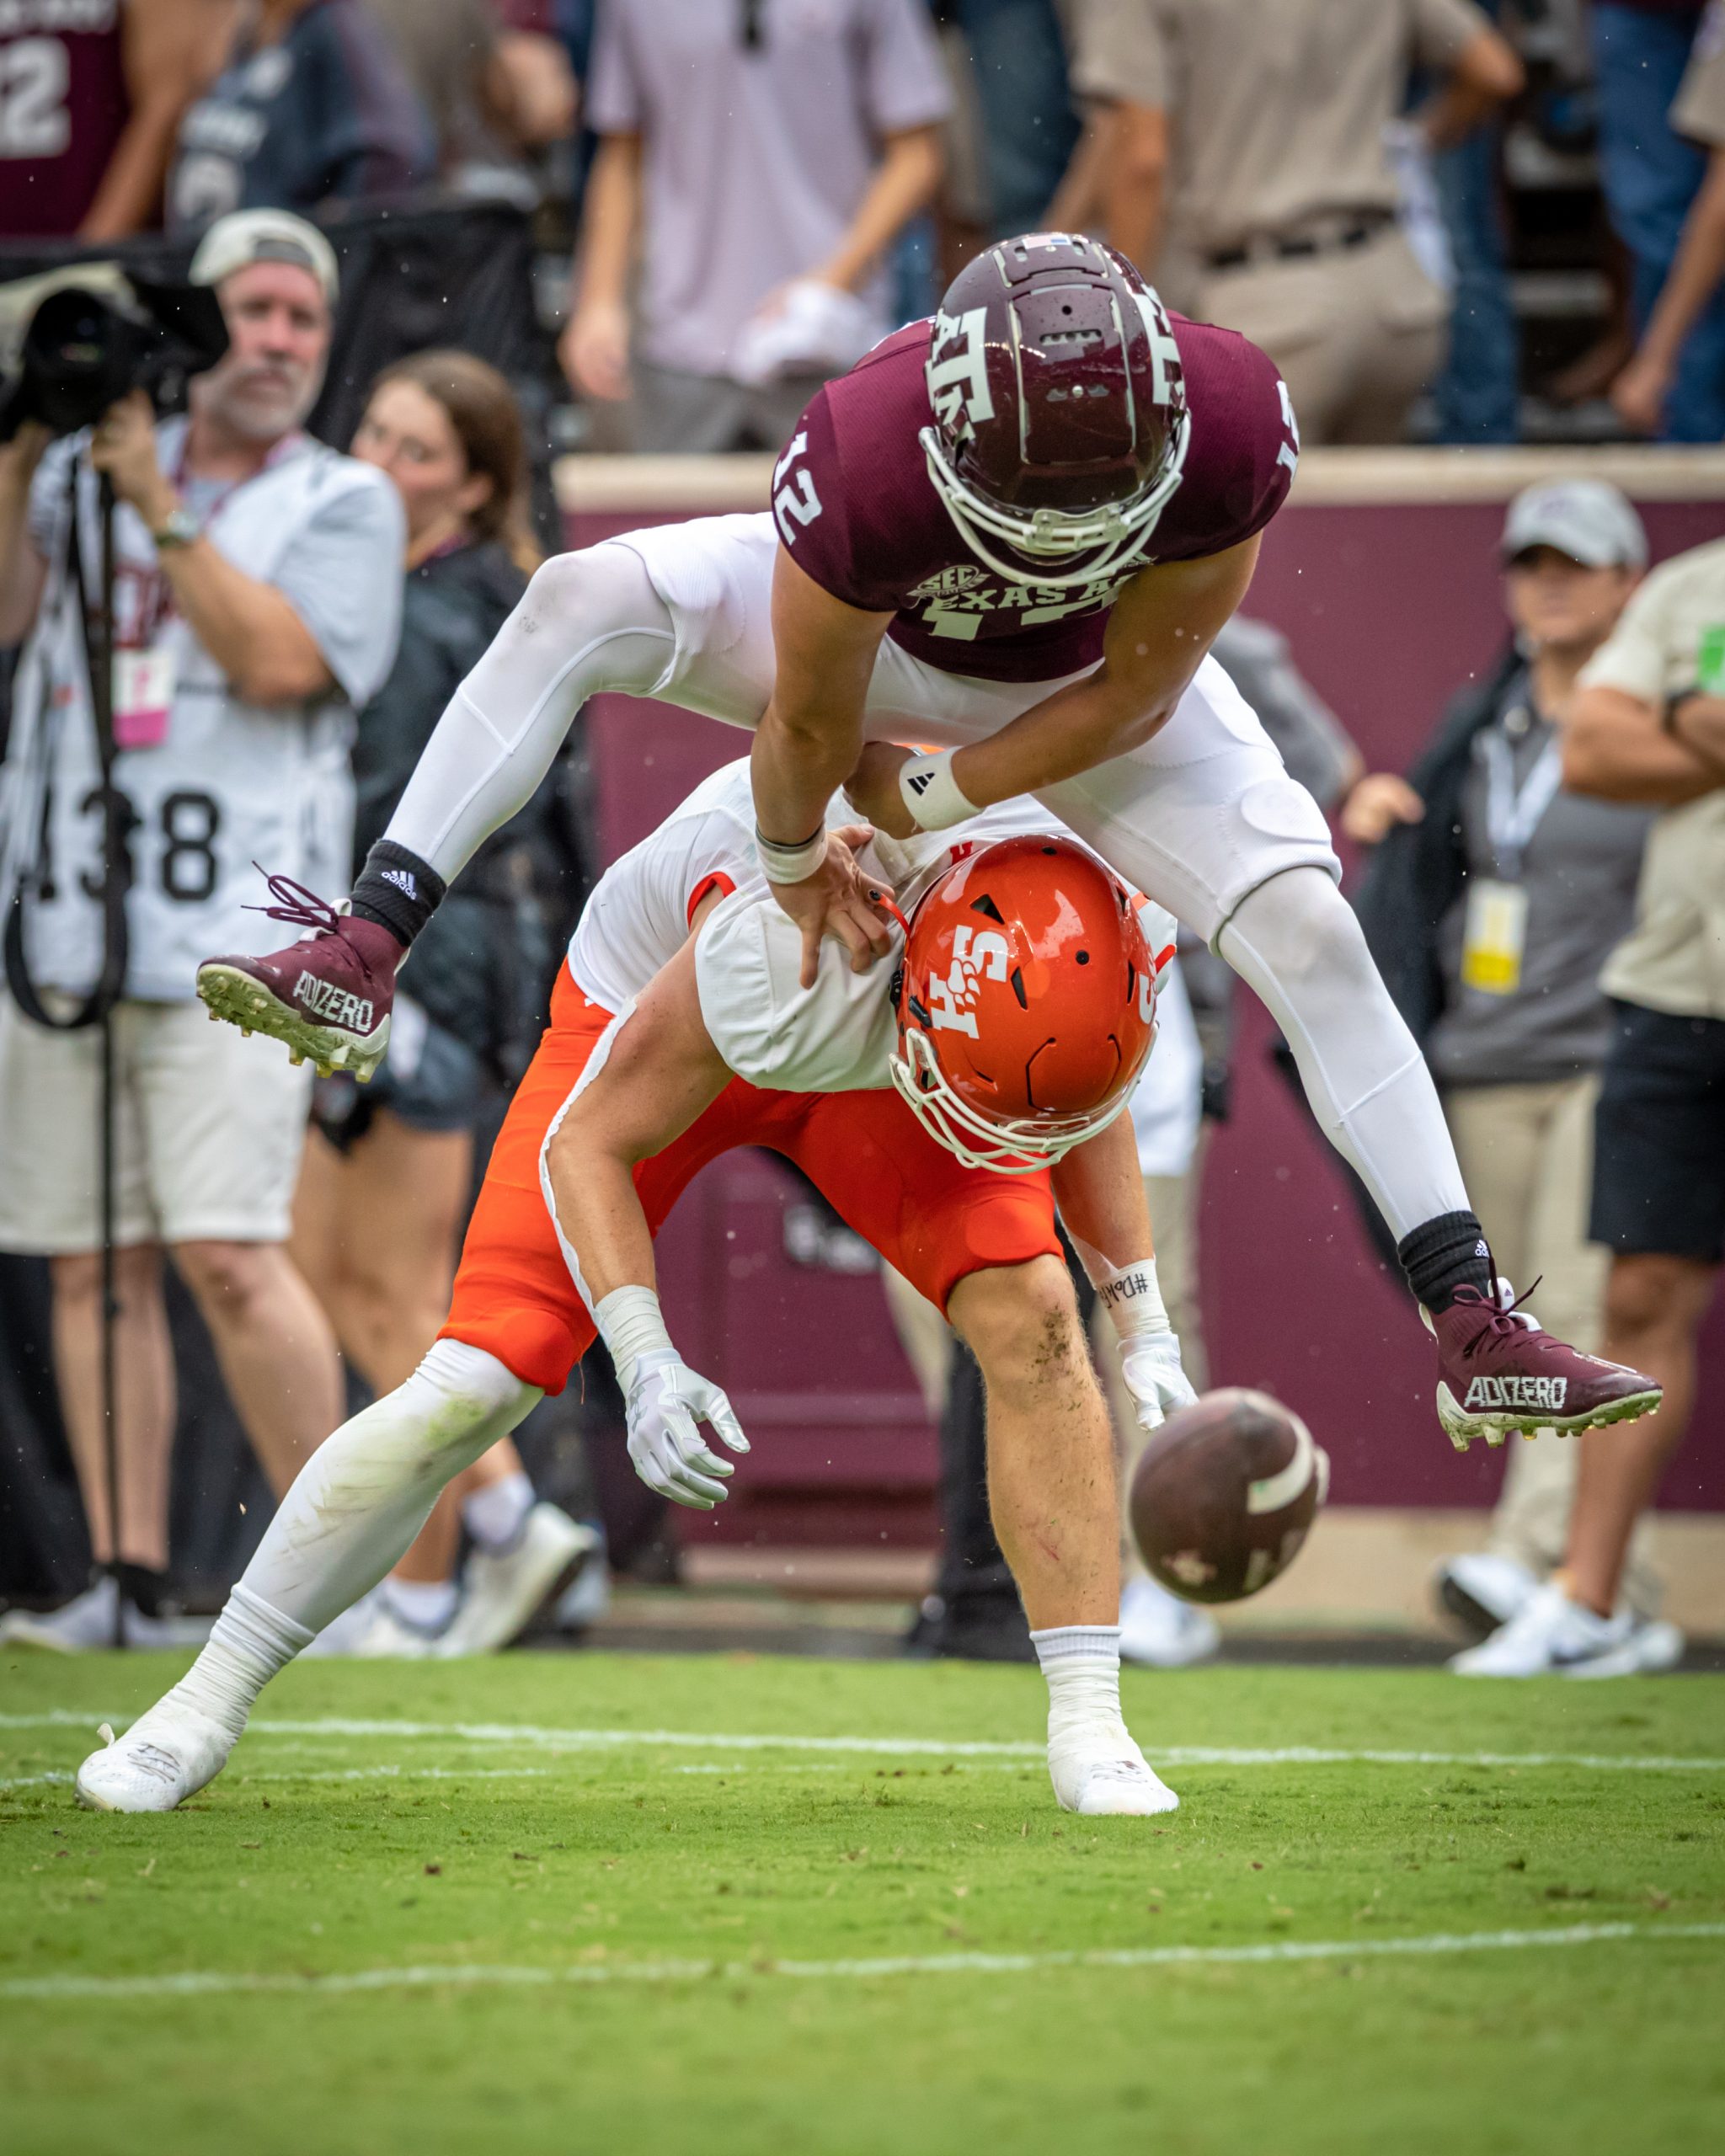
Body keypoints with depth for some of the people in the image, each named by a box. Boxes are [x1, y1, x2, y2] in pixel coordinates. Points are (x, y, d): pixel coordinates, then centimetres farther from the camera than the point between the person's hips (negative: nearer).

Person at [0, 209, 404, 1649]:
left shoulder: (344, 505, 8)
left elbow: (277, 660, -8)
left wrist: (158, 506, -9)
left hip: (236, 932, -4)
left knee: (228, 1251, -14)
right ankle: (129, 1573, 7)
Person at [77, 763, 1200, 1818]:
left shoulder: (1081, 936, -31)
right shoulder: (779, 953, -45)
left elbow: (1074, 1104, -3)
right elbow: (589, 1143, -27)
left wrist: (1146, 1324, -5)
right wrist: (648, 1367, -38)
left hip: (858, 1042, 3)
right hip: (650, 1014, -3)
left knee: (1032, 1319, -19)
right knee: (467, 1389, -11)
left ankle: (1089, 1725, -10)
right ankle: (210, 1698, 5)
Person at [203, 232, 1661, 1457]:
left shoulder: (1227, 427, -39)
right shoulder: (869, 465, -44)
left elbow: (1134, 692, -23)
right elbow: (807, 721, -25)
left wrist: (934, 797, -19)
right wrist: (796, 863, -9)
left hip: (1092, 688, 1)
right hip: (882, 633, -1)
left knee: (1309, 932, -13)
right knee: (580, 602, -25)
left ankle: (1474, 1331, -9)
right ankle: (360, 961, -26)